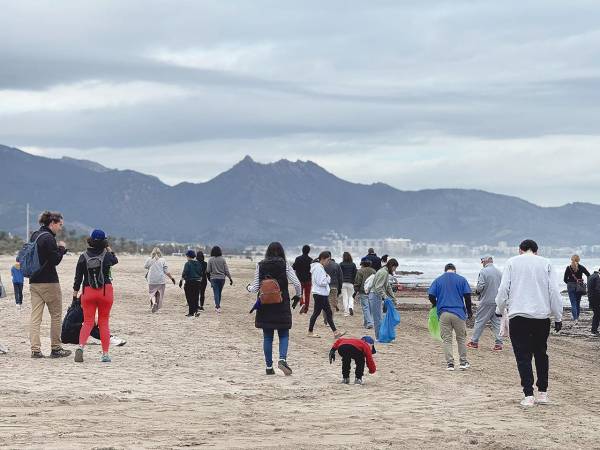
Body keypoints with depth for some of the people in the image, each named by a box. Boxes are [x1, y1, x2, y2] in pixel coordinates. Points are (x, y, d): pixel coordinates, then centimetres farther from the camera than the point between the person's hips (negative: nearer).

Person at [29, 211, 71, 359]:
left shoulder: (34, 235, 12)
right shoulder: (49, 238, -14)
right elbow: (55, 260, -17)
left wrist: (58, 248, 12)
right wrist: (62, 248, -1)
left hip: (34, 282, 8)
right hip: (48, 282, -7)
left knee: (35, 317, 3)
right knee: (56, 315, 6)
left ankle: (35, 349, -3)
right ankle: (56, 349, 11)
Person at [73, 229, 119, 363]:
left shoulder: (84, 256, -3)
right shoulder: (107, 255, -5)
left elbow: (78, 275, 0)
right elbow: (115, 261, 18)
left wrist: (75, 290, 10)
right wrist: (110, 250, 33)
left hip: (88, 292, 1)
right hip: (105, 292, -1)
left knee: (88, 322, 5)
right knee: (104, 322, 9)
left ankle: (81, 346, -21)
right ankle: (105, 354, 8)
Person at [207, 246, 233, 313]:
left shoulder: (211, 260, -7)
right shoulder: (222, 259, -3)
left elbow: (208, 270, -5)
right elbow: (226, 270, -3)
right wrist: (230, 278, 3)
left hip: (214, 278, -2)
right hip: (222, 278, 2)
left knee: (216, 293, -3)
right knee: (219, 292, 17)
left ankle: (218, 306, -18)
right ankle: (218, 305, 30)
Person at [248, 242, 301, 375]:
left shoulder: (260, 265, -1)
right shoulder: (285, 265, -4)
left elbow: (256, 287, 1)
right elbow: (297, 283, -9)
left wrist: (249, 288, 24)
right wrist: (298, 295, 10)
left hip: (265, 306, 1)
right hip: (282, 306, -1)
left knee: (267, 337, 9)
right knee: (284, 335, 7)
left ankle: (269, 366, 9)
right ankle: (282, 359, -16)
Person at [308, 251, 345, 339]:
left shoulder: (321, 267, 16)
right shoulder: (318, 268, -16)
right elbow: (320, 282, -22)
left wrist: (327, 278, 3)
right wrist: (328, 278, -7)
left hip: (323, 294, 10)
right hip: (319, 294, -10)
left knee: (329, 313, 7)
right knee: (316, 313, -1)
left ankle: (335, 332, 6)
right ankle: (310, 332, 8)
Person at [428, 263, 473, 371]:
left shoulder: (438, 280, 9)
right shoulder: (461, 279, 5)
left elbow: (431, 296, 1)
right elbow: (467, 295, -2)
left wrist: (437, 306, 19)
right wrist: (469, 310, 9)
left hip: (443, 313, 1)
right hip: (459, 312, -1)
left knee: (446, 339, 5)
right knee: (461, 338, 12)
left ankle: (450, 363, 1)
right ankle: (463, 362, 14)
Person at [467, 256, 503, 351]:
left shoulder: (484, 271, -11)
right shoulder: (499, 272, 6)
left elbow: (480, 286, -18)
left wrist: (477, 291, 3)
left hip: (486, 301, -5)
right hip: (497, 302, 5)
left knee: (479, 321, 5)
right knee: (497, 322, 9)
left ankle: (474, 341, 9)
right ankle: (499, 343, 6)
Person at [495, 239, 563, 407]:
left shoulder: (512, 262, 4)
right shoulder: (545, 264, 6)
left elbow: (504, 288, 0)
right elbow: (554, 292, 4)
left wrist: (499, 309, 13)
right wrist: (558, 317, 9)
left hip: (518, 315, -2)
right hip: (542, 315, 2)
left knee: (523, 356, 0)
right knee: (541, 354, 16)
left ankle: (528, 395, -7)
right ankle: (543, 393, 16)